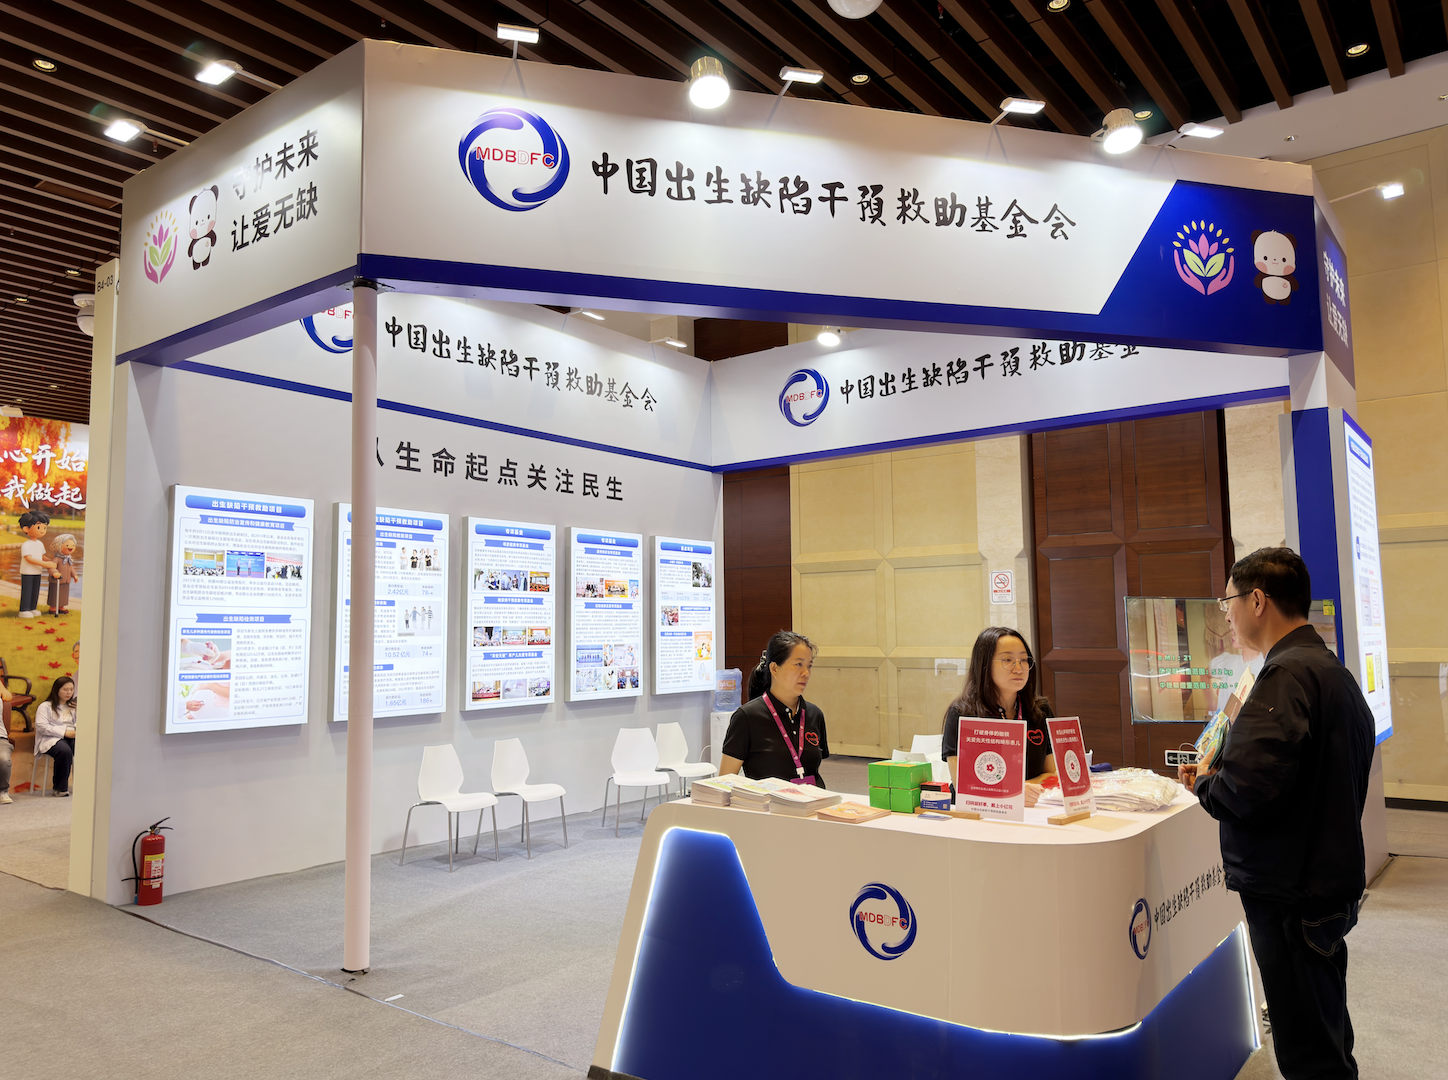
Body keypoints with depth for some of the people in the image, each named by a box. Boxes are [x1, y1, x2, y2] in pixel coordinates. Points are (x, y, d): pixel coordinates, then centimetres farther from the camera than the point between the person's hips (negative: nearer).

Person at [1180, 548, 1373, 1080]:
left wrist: (1204, 784, -9)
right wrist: (1217, 775, 11)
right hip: (1330, 874, 10)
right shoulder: (1334, 671, 11)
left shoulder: (1286, 676, -21)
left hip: (1290, 892, -10)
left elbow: (1247, 790, -30)